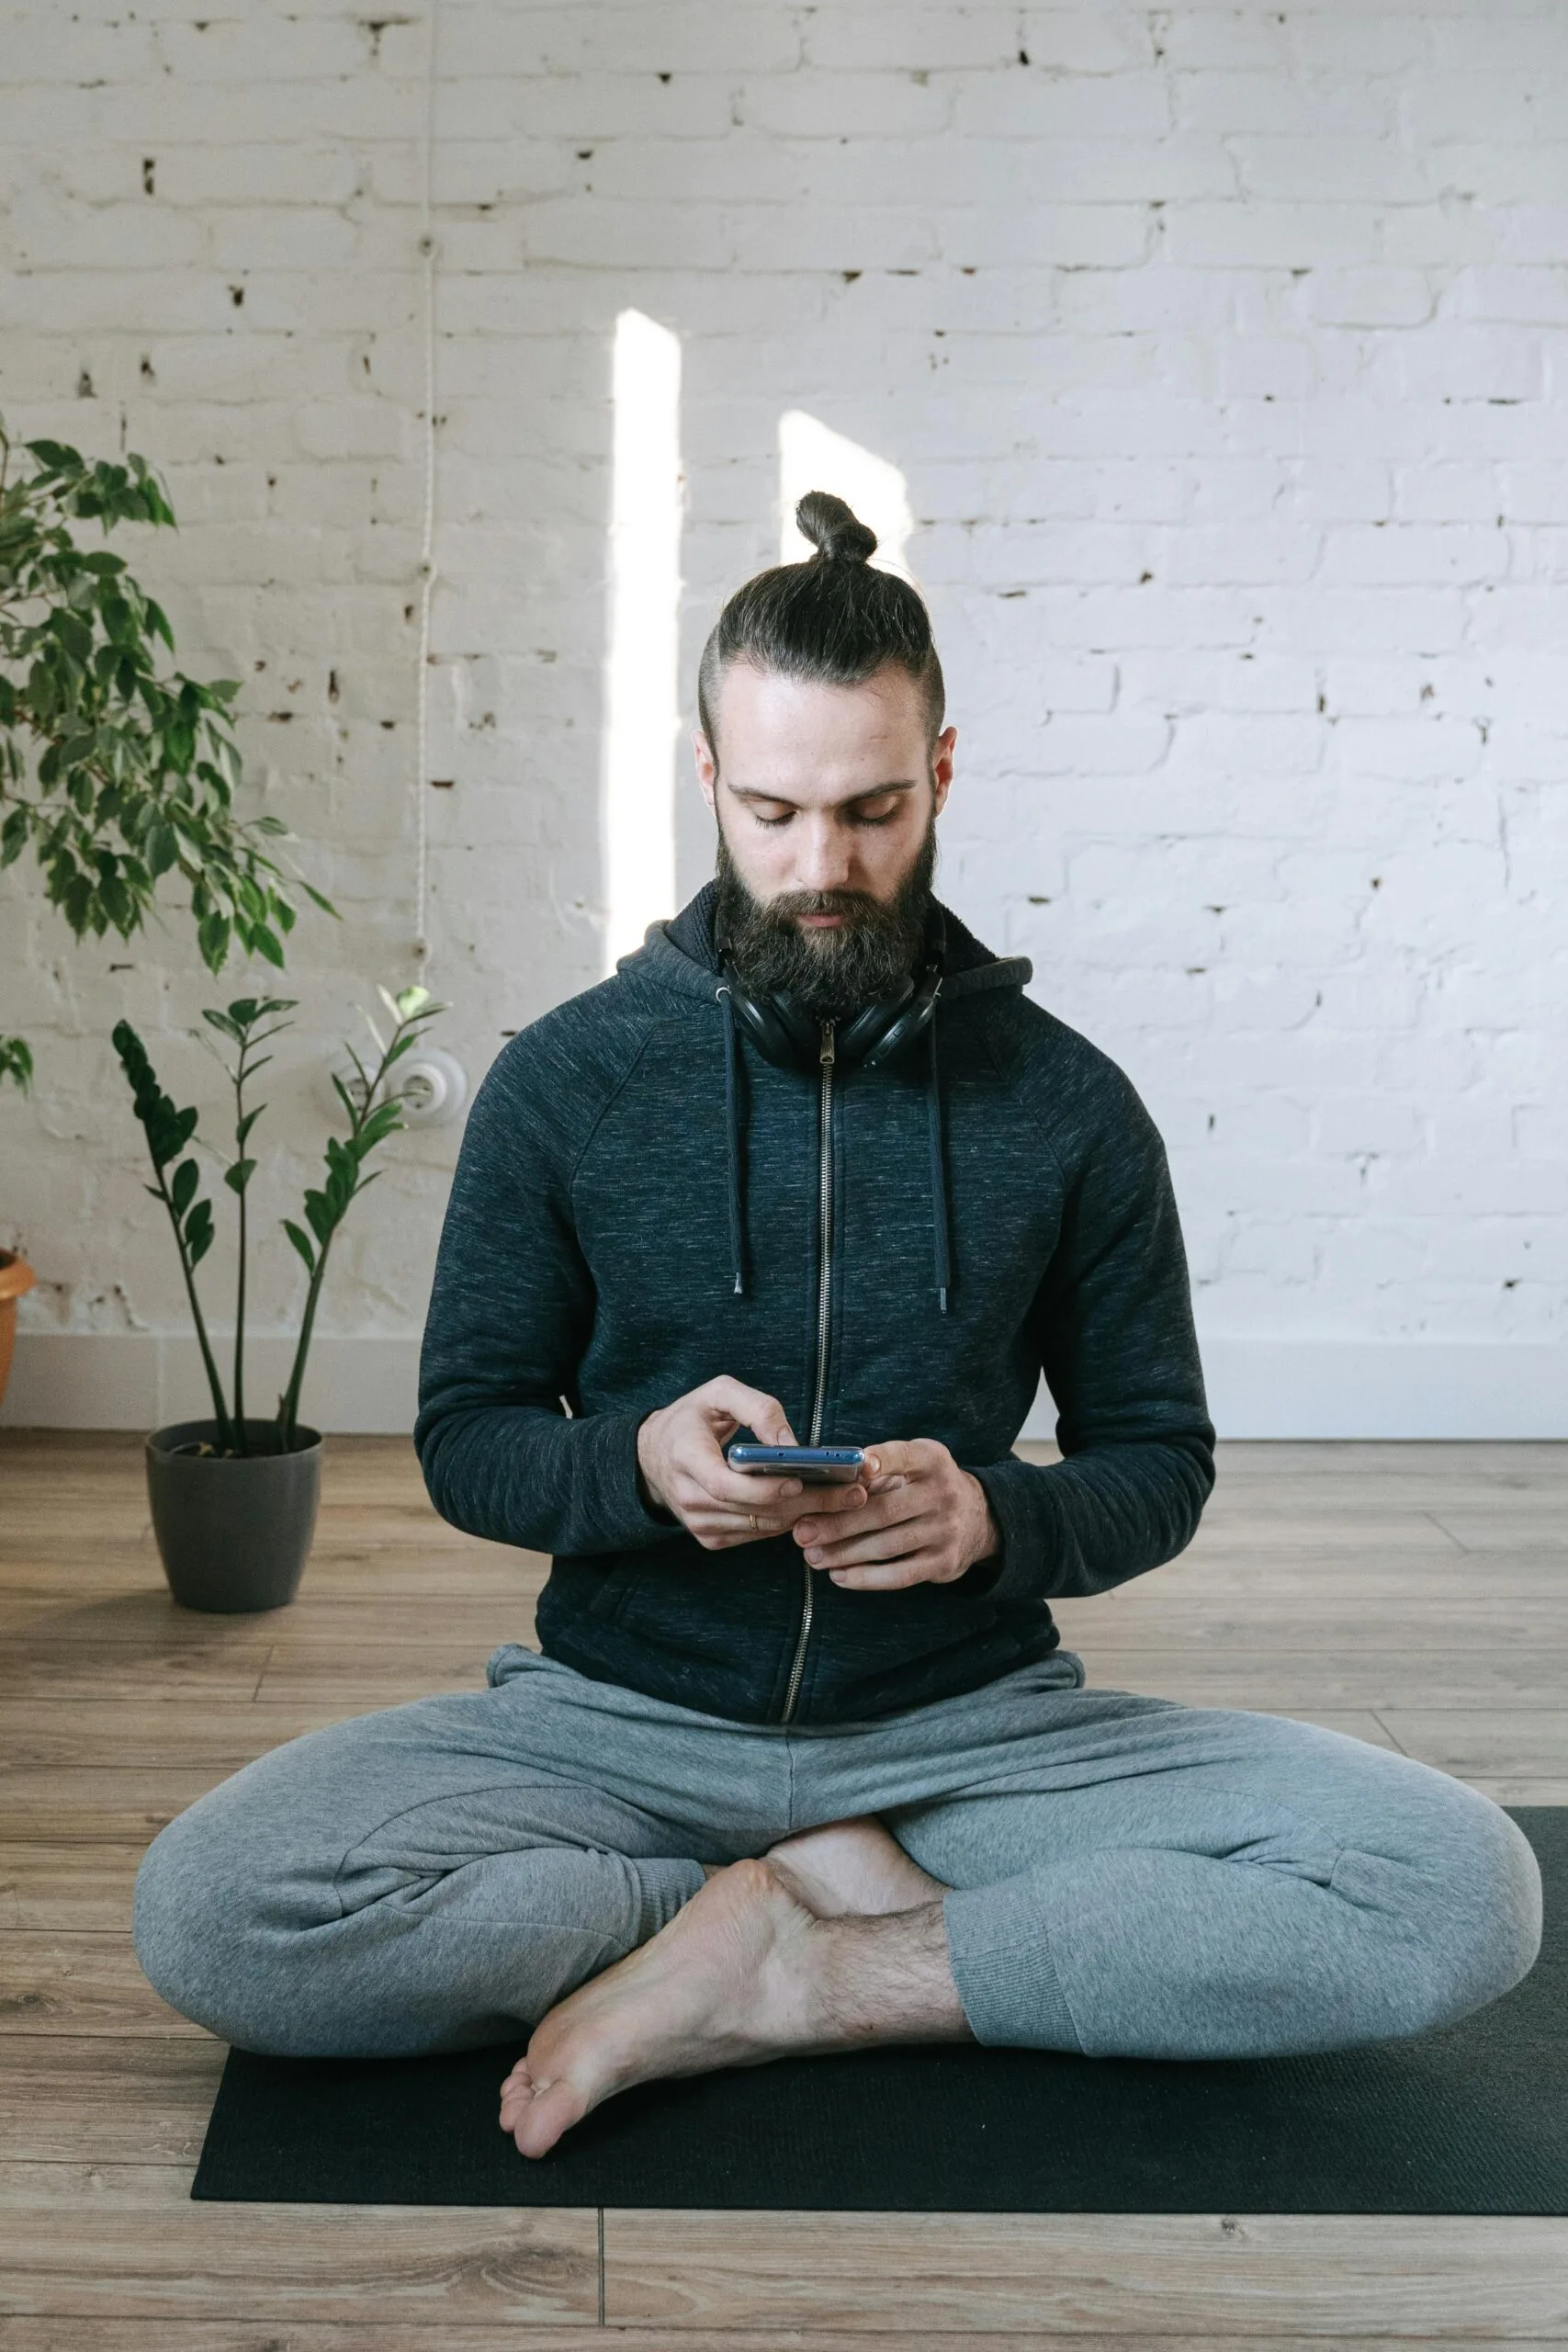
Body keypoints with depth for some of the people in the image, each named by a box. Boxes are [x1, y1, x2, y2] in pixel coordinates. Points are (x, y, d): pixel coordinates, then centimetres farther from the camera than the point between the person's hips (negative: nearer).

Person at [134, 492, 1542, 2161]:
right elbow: (466, 1439, 4)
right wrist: (640, 1464, -19)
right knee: (208, 1911, -27)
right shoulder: (565, 1081, 1)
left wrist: (993, 1517, -17)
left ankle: (785, 1977, -14)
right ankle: (849, 1904, -12)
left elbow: (1159, 1459, 6)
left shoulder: (1066, 1104, 1)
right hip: (621, 1716, 0)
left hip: (966, 1724, 1)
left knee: (1463, 1890, -21)